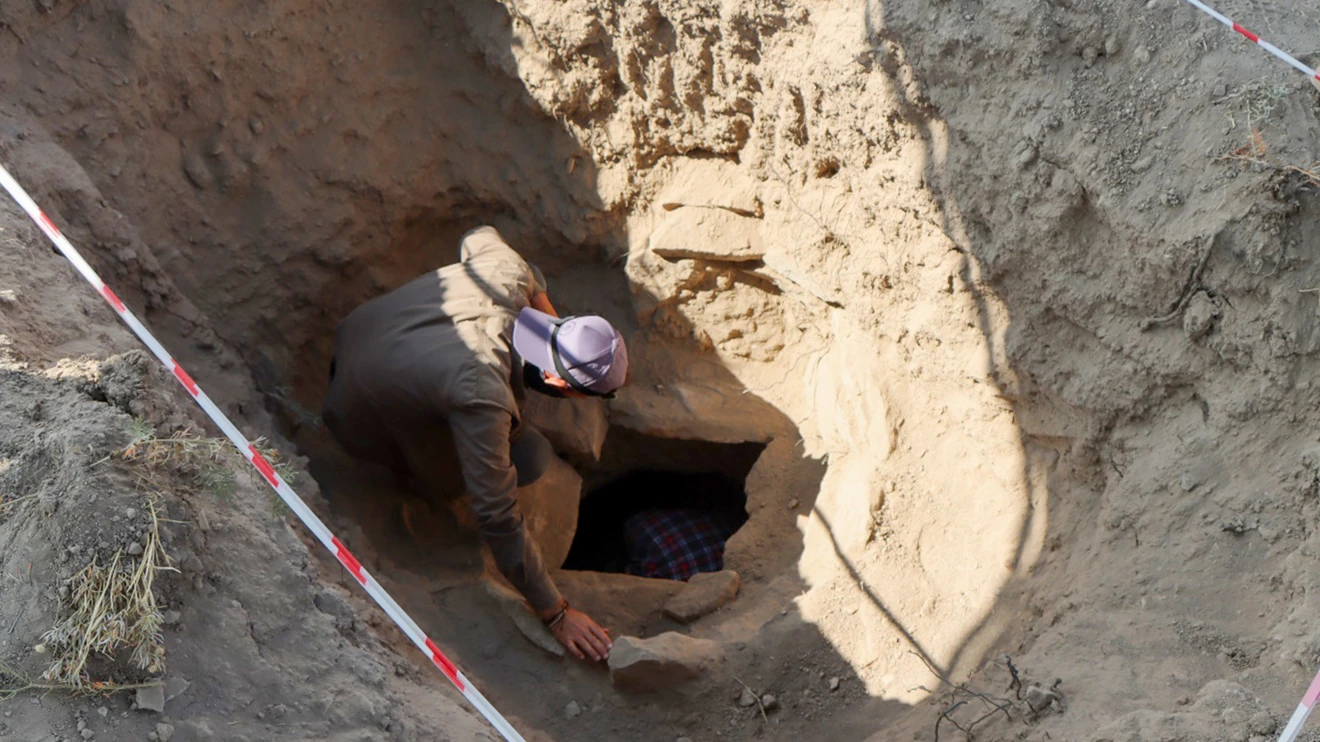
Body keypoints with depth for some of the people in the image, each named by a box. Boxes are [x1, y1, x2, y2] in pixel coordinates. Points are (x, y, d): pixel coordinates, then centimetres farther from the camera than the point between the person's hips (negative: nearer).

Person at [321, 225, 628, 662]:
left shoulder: (508, 269, -25)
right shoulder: (483, 398, -43)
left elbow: (478, 238, 2)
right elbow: (498, 520, -36)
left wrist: (551, 316, 5)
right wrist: (556, 614, -28)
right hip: (368, 425, -7)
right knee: (528, 457, -8)